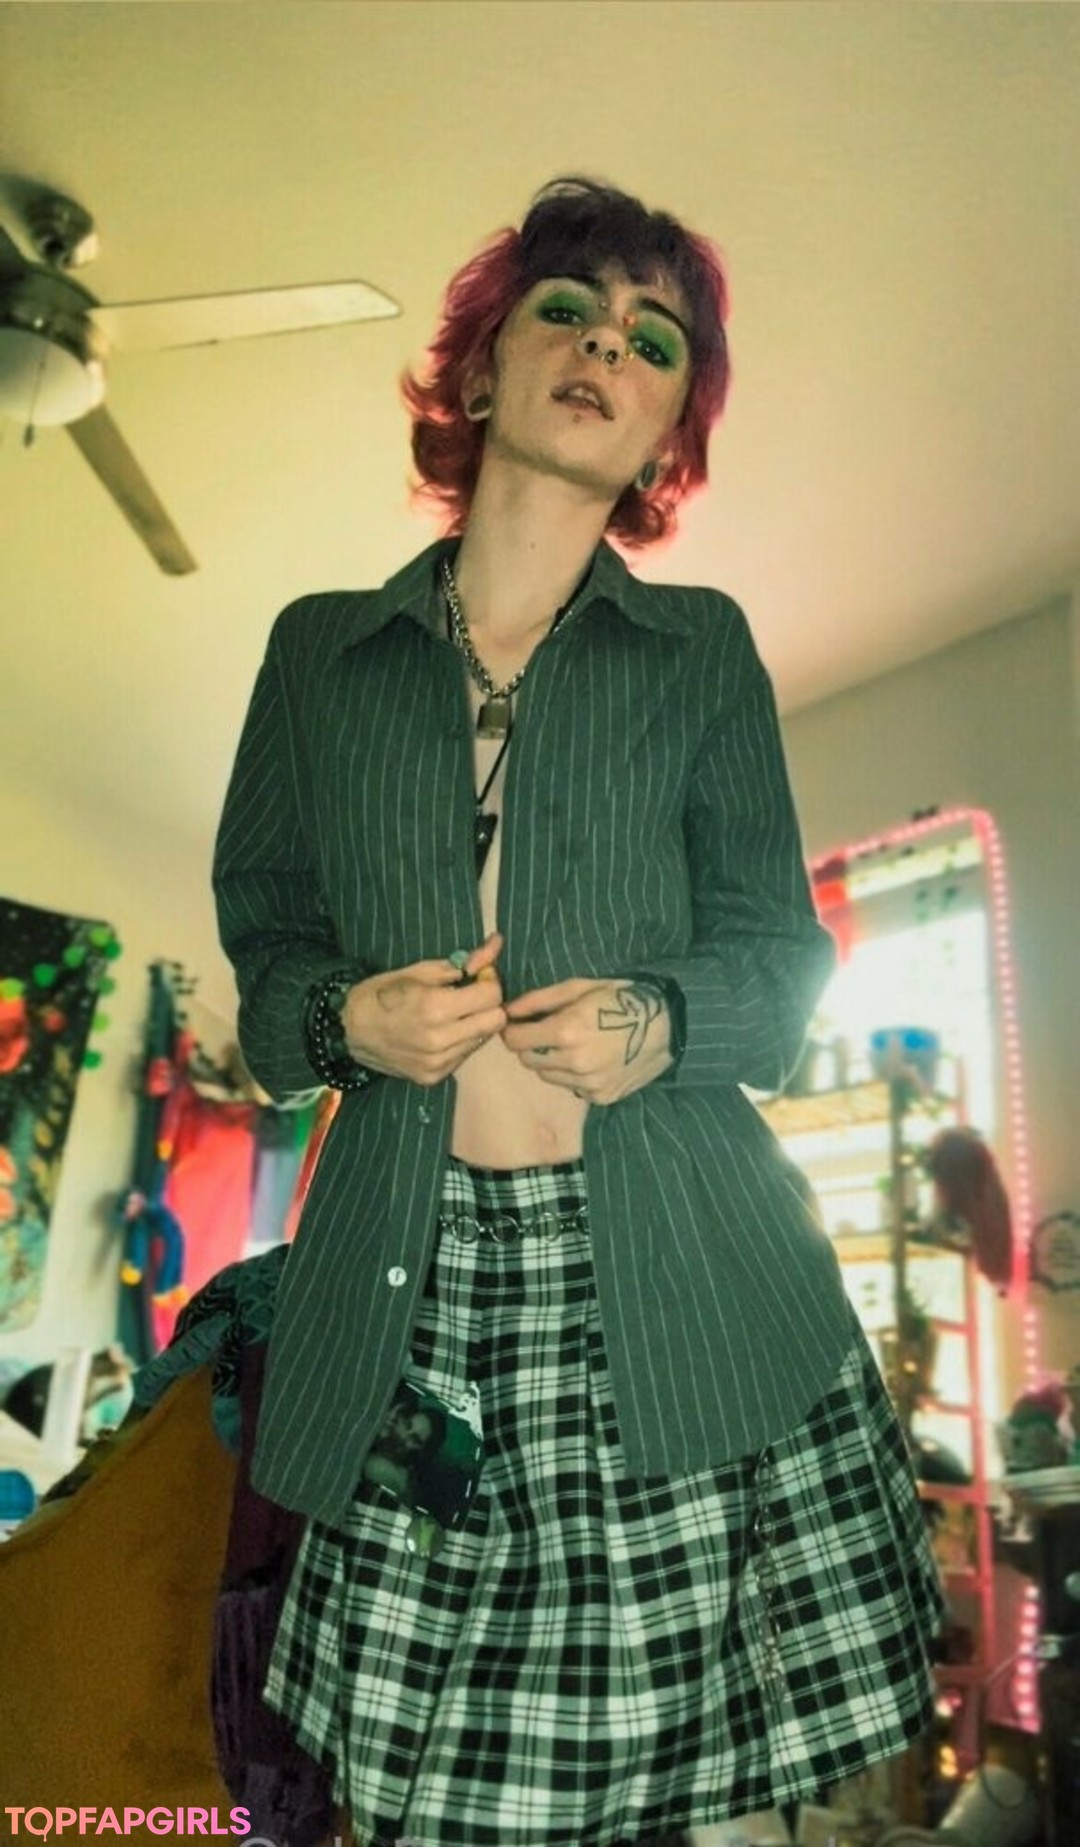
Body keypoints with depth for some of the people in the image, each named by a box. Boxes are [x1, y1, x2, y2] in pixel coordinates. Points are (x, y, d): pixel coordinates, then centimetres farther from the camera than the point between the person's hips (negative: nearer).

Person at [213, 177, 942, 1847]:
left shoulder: (703, 649, 10)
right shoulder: (323, 651, 12)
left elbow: (779, 950, 9)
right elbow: (264, 944, 14)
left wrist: (666, 1022, -11)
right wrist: (344, 1019, -7)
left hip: (681, 1292, 0)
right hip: (413, 1289, 1)